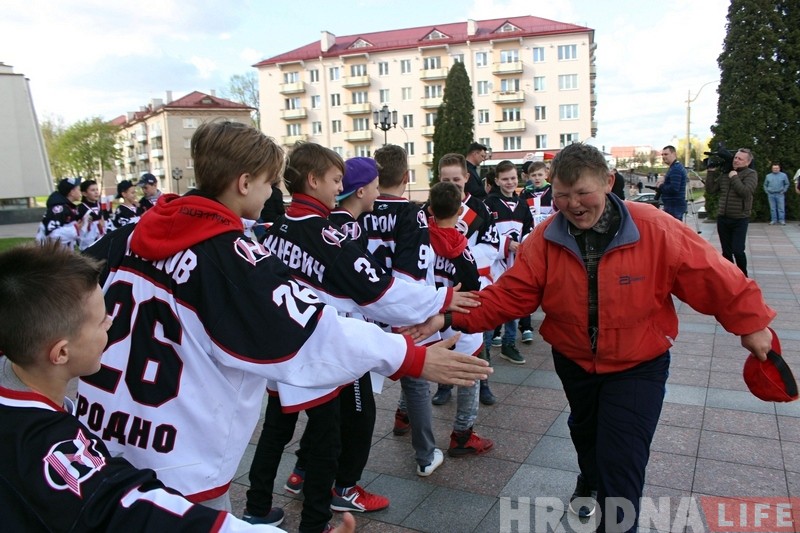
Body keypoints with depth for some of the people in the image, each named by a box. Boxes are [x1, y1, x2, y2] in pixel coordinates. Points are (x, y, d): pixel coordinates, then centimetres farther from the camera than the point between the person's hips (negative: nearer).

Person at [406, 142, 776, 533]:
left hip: (637, 366, -3)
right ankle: (589, 481, 63)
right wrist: (452, 318, -30)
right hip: (574, 361, 4)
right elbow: (508, 294, -19)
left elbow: (712, 276, -14)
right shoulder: (545, 240, -16)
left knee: (622, 460, -7)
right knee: (585, 434, 29)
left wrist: (751, 323, -7)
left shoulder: (655, 229, -22)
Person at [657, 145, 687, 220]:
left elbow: (674, 188, -25)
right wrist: (663, 181, 6)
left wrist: (660, 186, -11)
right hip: (674, 206, 11)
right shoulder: (678, 166, 18)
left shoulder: (675, 169, -15)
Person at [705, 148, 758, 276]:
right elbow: (710, 189, 5)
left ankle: (743, 276, 12)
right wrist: (711, 172, 0)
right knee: (726, 251, 10)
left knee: (738, 251, -8)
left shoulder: (751, 174, -4)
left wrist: (734, 178, -14)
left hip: (740, 220, -5)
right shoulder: (725, 174, 10)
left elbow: (745, 192, -20)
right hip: (722, 218, 5)